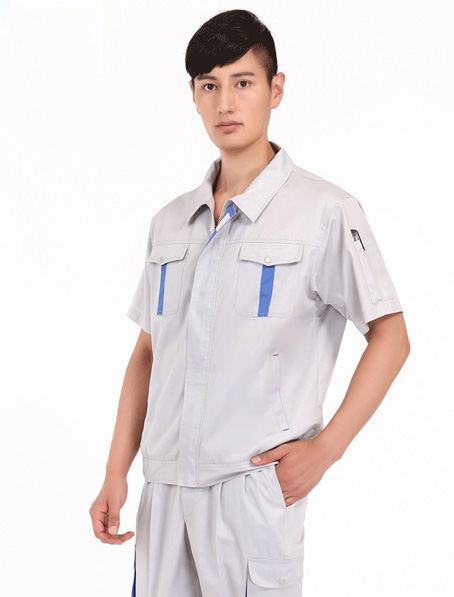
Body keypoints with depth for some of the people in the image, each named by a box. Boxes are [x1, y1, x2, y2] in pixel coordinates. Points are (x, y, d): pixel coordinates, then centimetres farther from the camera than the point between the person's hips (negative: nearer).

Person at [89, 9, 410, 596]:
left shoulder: (324, 211, -4)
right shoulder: (170, 222, 12)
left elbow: (390, 337, -3)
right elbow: (147, 352, 15)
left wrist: (324, 448, -9)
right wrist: (115, 475, 9)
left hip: (257, 486, -4)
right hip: (166, 487, 5)